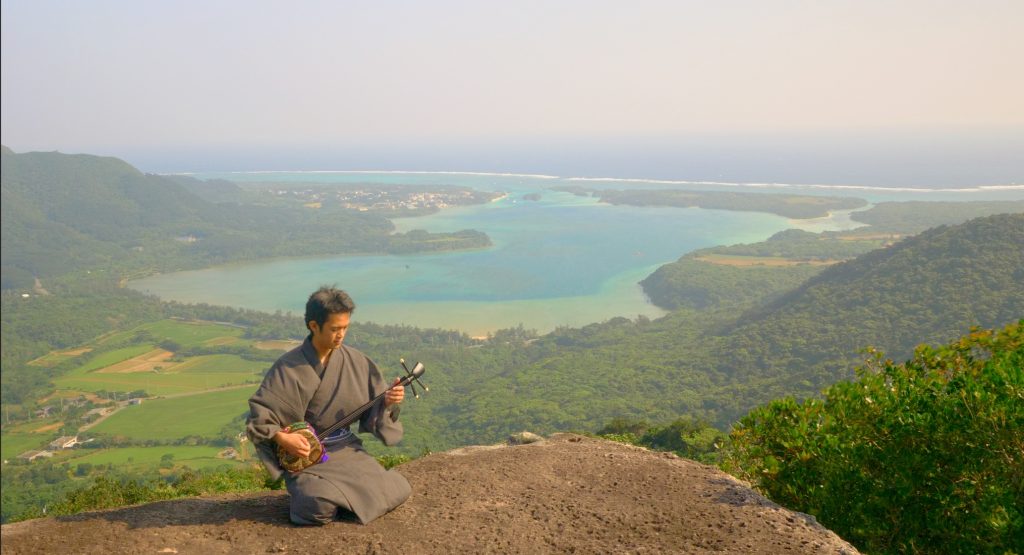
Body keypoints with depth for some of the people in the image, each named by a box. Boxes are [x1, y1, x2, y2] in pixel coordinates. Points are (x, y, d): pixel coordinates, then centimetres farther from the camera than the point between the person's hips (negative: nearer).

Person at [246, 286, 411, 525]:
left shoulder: (355, 361, 0)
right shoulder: (289, 367, -11)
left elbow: (373, 407, 5)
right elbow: (258, 413, -8)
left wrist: (387, 401, -16)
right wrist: (282, 438, -21)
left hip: (348, 449, 4)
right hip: (307, 454, -4)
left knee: (399, 491, -12)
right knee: (321, 507, -30)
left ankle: (344, 490, 15)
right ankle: (306, 489, 6)